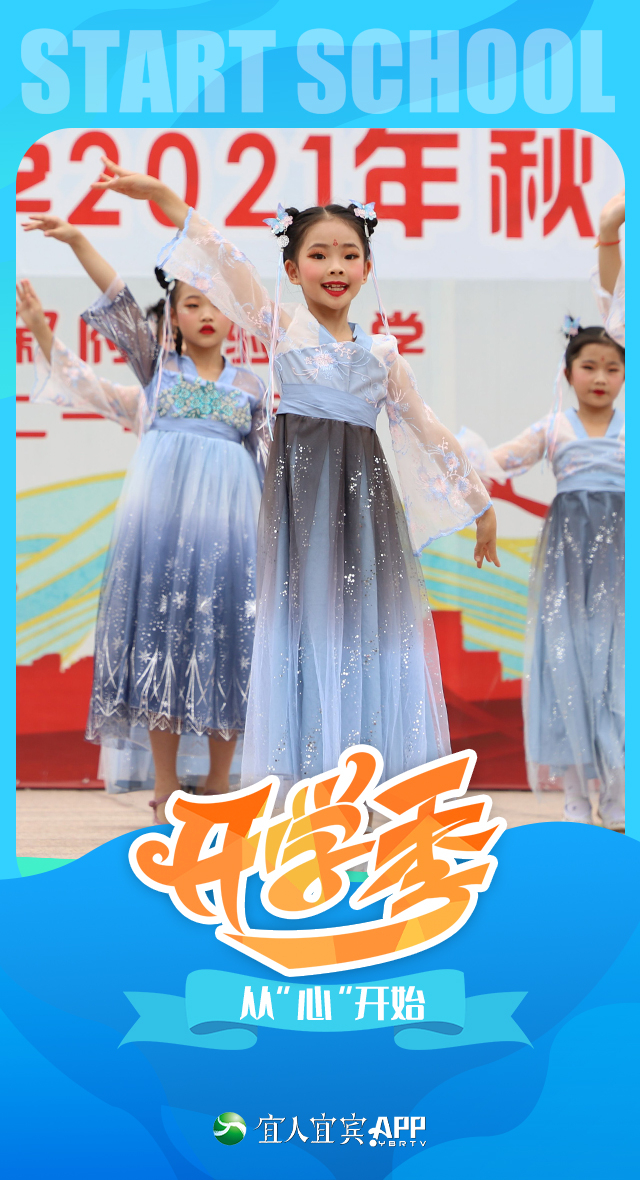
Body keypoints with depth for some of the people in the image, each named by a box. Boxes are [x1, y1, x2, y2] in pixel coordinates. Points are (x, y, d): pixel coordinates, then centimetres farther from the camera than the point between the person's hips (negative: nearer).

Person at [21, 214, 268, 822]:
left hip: (226, 519, 1)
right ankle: (165, 785, 3)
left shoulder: (249, 385, 14)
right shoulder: (157, 364, 12)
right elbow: (120, 302, 1)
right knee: (159, 631, -3)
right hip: (160, 514, -1)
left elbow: (263, 455, 16)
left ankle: (219, 781, 11)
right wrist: (78, 241, -10)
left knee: (223, 635, -1)